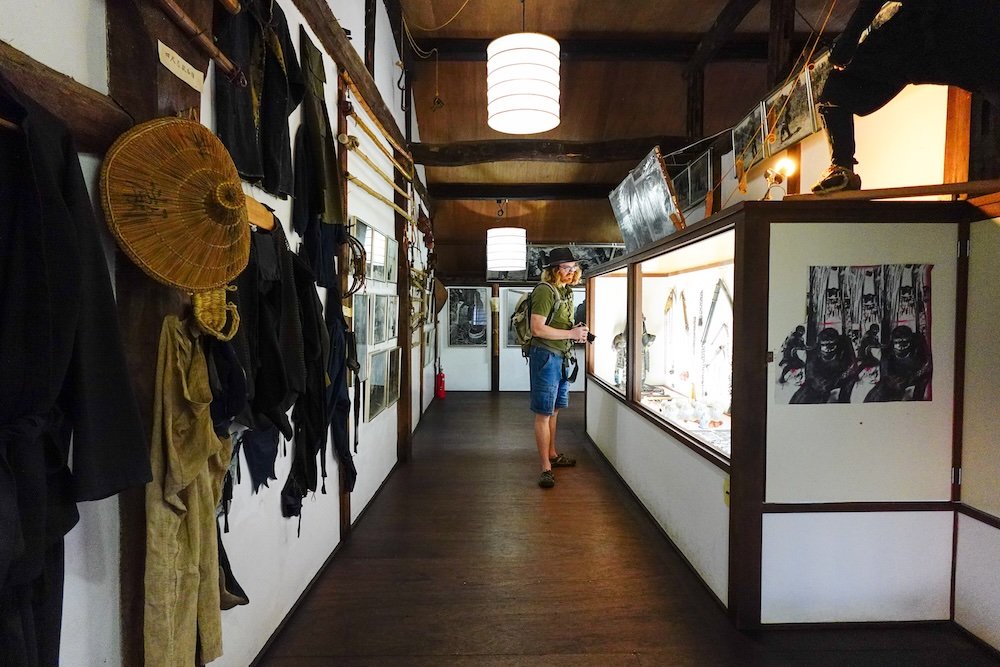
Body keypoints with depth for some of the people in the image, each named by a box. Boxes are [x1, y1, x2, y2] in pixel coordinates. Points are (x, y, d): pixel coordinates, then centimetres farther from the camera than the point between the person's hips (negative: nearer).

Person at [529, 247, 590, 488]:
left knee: (554, 410, 19)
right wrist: (571, 334, -19)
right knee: (543, 413, -4)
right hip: (545, 356, -9)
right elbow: (537, 329, -22)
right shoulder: (545, 290, -15)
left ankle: (553, 454, 34)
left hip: (562, 357, 9)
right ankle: (546, 468, 1)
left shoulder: (566, 291, 15)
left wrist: (578, 331, 5)